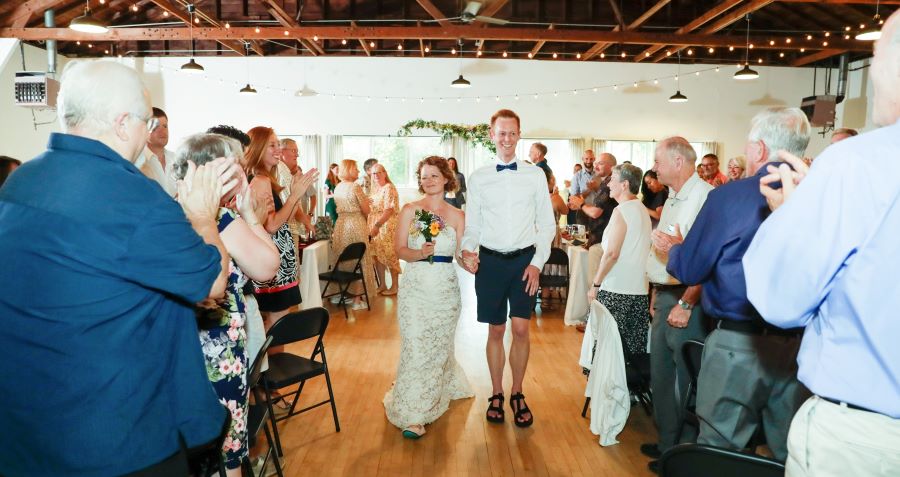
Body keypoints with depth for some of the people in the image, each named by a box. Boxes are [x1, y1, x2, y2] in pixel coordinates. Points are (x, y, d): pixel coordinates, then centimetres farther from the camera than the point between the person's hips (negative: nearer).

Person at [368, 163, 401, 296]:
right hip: (375, 226, 8)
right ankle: (382, 285, 18)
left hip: (388, 226, -8)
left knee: (389, 255, -3)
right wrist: (372, 227, 3)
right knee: (376, 255, 8)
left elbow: (389, 210, -19)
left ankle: (394, 287, 7)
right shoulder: (375, 189, 15)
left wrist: (377, 225, -25)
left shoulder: (389, 188, -10)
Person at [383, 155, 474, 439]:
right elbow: (400, 249, -3)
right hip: (415, 286, -2)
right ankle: (412, 414, 6)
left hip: (446, 288, 2)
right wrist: (420, 253, -22)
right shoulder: (410, 210, 1)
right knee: (415, 348, -4)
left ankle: (432, 398, 36)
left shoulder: (457, 216, 5)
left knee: (438, 346, 12)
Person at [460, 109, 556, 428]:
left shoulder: (535, 175, 3)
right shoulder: (478, 178, 4)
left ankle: (517, 394, 20)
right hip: (490, 261, 0)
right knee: (496, 331, 8)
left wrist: (537, 263, -4)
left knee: (521, 329, -1)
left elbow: (547, 224, 4)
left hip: (524, 261, 0)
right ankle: (496, 395, 25)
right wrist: (467, 251, -14)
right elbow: (472, 225, 5)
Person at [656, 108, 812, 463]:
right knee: (790, 454, 17)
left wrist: (674, 247, 16)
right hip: (800, 346, 5)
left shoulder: (730, 196, -11)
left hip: (738, 343, -4)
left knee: (719, 451, 10)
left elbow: (689, 270, -6)